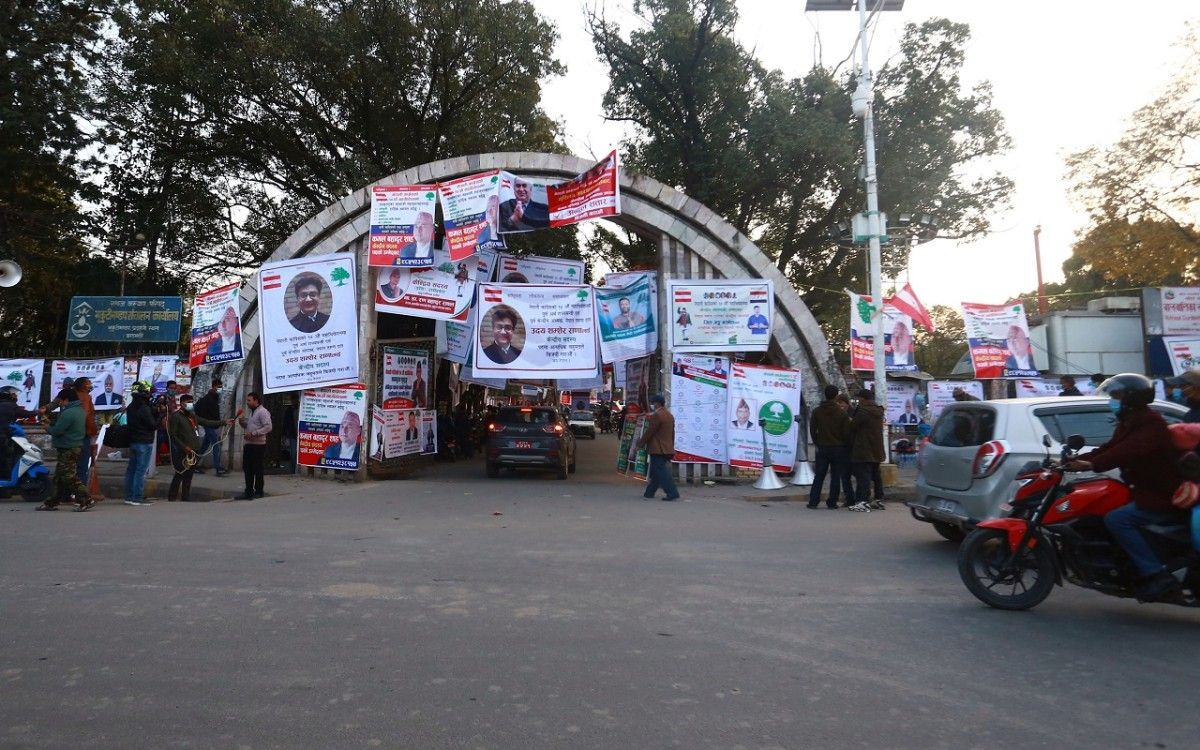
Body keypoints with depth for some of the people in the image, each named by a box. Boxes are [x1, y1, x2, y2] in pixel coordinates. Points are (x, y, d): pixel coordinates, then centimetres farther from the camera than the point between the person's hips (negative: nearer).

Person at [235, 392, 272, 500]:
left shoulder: (262, 412, -11)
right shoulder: (251, 412, 19)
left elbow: (268, 427, -20)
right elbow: (246, 426, 26)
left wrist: (253, 433, -21)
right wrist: (241, 419, 7)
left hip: (258, 445, -9)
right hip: (248, 444, 9)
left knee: (257, 469, -2)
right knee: (247, 469, 12)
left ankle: (258, 492, 7)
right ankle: (249, 492, 20)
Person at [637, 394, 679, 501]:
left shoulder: (657, 415, -15)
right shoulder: (670, 415, 14)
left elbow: (649, 432, -13)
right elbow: (672, 433, 19)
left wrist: (640, 444, -3)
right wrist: (671, 446, 25)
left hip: (657, 449, -9)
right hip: (667, 449, 9)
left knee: (660, 472, -7)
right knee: (656, 472, 14)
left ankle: (673, 493, -12)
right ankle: (649, 493, 21)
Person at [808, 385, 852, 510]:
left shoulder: (817, 411, -2)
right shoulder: (842, 412, -7)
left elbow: (812, 430, 2)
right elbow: (846, 432, -6)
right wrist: (846, 446, 8)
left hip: (822, 448, 2)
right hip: (838, 448, -2)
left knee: (818, 476, 8)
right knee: (836, 477, 5)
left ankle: (813, 501, 6)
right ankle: (832, 503, 6)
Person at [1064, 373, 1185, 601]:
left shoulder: (1151, 424, -17)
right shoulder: (1128, 424, 14)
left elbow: (1127, 451, -34)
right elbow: (1108, 449, 11)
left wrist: (1091, 465, -42)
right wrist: (1072, 461, -1)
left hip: (1162, 497, -11)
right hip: (1145, 490, 11)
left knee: (1116, 519, -26)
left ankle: (1156, 574, -22)